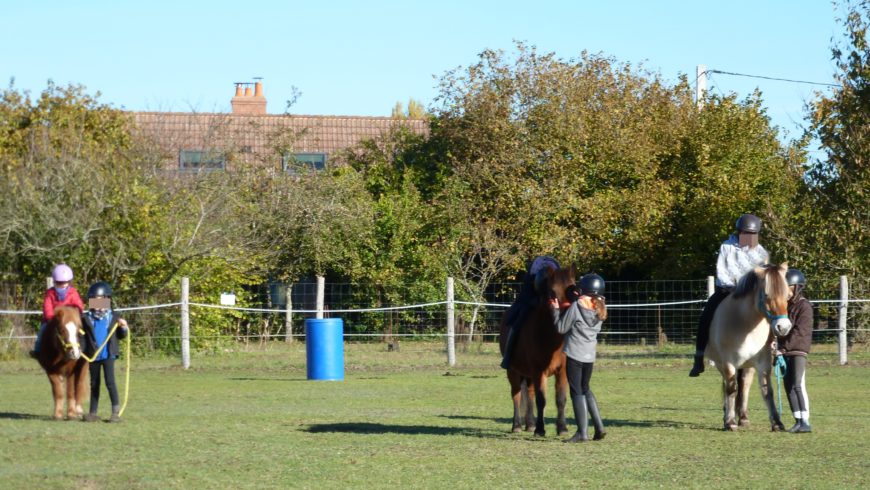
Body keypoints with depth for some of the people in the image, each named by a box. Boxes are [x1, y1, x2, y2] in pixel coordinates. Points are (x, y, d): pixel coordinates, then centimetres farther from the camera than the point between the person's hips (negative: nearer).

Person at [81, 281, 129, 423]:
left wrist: (123, 327, -13)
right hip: (93, 356, 2)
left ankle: (116, 411, -3)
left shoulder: (113, 317, 3)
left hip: (108, 354, -2)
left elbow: (120, 335, 8)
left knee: (110, 382, -8)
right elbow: (82, 335, 1)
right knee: (94, 384, 11)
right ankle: (93, 412, 17)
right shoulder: (86, 318, 3)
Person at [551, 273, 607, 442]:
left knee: (577, 392, -1)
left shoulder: (576, 306, -15)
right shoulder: (599, 308, 3)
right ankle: (599, 427, 14)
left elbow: (561, 328, -9)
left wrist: (555, 310, 3)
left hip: (574, 355, -6)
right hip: (590, 356, 6)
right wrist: (578, 299, 14)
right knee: (585, 389, 20)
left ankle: (582, 432, -2)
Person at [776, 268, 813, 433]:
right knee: (788, 385, 7)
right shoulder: (786, 305, 13)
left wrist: (784, 348, -21)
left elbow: (799, 332, -18)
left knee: (798, 385, -15)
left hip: (798, 350, -8)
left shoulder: (804, 306, -11)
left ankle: (805, 422, -17)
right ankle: (798, 421, 12)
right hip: (785, 351, 8)